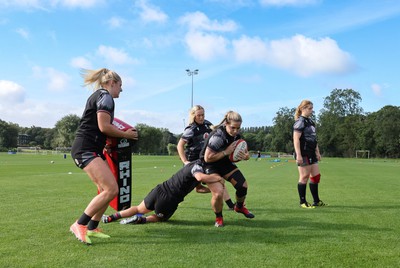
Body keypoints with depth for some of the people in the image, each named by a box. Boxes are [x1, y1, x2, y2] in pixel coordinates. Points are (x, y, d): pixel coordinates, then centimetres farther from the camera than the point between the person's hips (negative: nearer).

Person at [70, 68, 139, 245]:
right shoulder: (105, 96, -7)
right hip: (86, 149, -11)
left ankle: (92, 228, 18)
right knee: (111, 189, -18)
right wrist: (126, 134, -2)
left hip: (93, 150, 11)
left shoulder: (98, 96, 23)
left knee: (105, 190, 11)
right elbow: (104, 126, -15)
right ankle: (79, 225, -11)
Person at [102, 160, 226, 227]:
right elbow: (200, 177, -38)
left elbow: (197, 187, 23)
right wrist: (218, 178, -23)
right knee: (161, 218, 22)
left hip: (161, 189, 7)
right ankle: (141, 219, -2)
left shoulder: (193, 163, 14)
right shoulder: (197, 166, -14)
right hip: (170, 202, -7)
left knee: (139, 209, 24)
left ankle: (112, 217, 16)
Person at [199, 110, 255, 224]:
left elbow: (234, 155, 4)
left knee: (243, 185, -2)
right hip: (210, 165, -6)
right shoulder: (218, 136, -31)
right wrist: (226, 152, -31)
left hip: (225, 162, 7)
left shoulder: (237, 136, -8)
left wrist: (245, 156, -19)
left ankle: (239, 207, 30)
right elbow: (207, 158, -30)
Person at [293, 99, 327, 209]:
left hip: (311, 153, 9)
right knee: (304, 177, -3)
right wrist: (298, 155, -24)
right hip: (303, 154, -9)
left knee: (316, 176, 11)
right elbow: (296, 139, -18)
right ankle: (302, 202, 7)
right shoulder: (300, 122, -11)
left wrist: (317, 152, 20)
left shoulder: (311, 122, 17)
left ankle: (316, 201, 20)